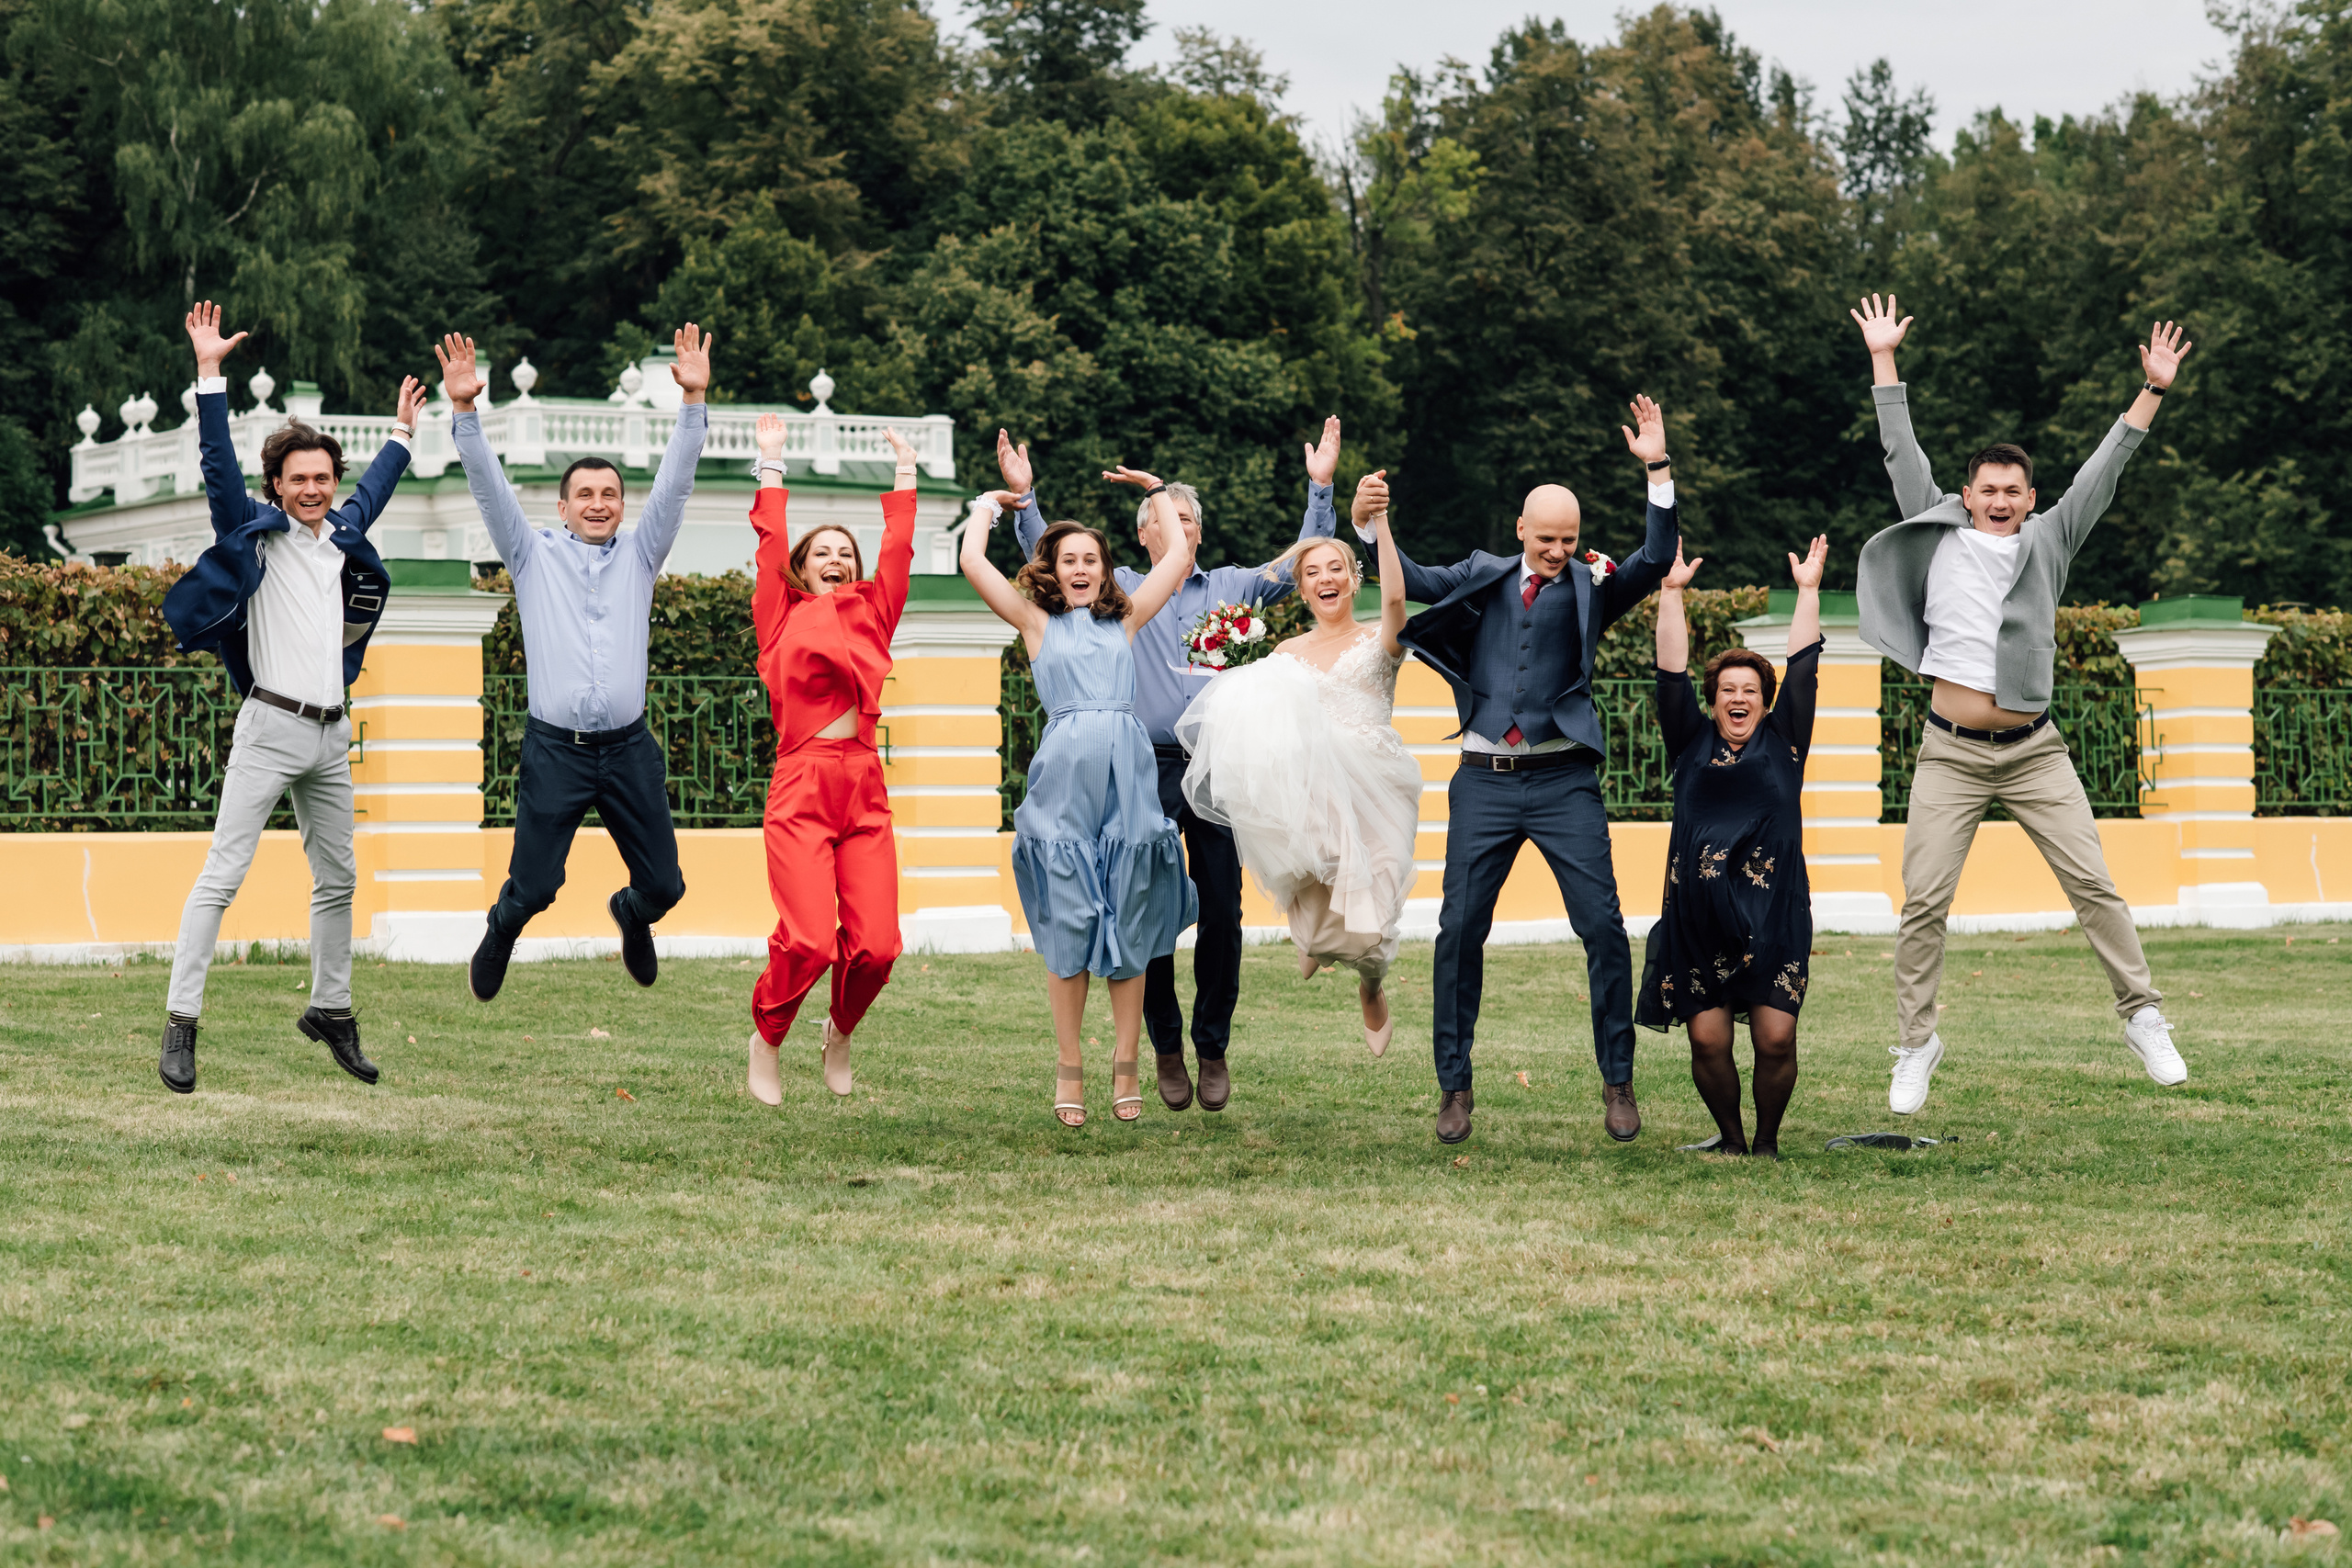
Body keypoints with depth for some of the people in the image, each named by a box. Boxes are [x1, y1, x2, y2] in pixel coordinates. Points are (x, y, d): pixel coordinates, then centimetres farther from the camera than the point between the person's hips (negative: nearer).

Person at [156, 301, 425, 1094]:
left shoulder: (341, 534, 14)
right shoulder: (257, 530, -2)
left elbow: (373, 490, 34)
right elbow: (219, 463, -15)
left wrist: (402, 432, 44)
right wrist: (210, 374, -22)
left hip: (331, 735, 7)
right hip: (271, 727, -7)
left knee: (338, 879, 13)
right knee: (222, 876, -10)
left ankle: (330, 1010, 26)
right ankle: (180, 1022, -11)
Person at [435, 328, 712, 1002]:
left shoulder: (638, 556, 11)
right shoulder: (535, 555, 8)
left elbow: (675, 482, 2)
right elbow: (489, 486, -2)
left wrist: (693, 402, -9)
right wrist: (465, 411, -15)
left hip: (629, 749, 2)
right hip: (555, 749, -2)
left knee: (664, 884, 3)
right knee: (533, 886, 0)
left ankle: (630, 914, 40)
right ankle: (501, 930, 36)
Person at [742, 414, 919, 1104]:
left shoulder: (872, 614, 17)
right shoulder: (782, 619, 10)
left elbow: (897, 547, 18)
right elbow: (771, 544, 10)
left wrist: (904, 472, 25)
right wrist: (771, 465, 16)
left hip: (865, 788, 3)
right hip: (801, 789, -3)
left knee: (876, 944, -7)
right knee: (809, 941, -16)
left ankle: (841, 1031, 24)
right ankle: (766, 1036, 13)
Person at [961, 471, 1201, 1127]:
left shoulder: (1125, 620, 17)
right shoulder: (1037, 622, 12)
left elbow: (1180, 554, 20)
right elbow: (973, 563, 5)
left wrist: (1154, 489, 27)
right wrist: (987, 505, 19)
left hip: (1129, 775, 2)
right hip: (1063, 776, -2)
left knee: (1129, 924, 2)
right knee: (1067, 923, -2)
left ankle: (1126, 1065, 8)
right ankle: (1070, 1067, 6)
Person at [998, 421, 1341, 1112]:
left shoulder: (1233, 586, 16)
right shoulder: (1120, 589, 14)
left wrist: (1320, 488, 5)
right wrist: (1023, 495, -3)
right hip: (1150, 768, -1)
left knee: (1223, 914, -1)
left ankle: (1213, 1048, 11)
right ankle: (1166, 1048, 12)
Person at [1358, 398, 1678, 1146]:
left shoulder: (1592, 587, 5)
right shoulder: (1484, 577, 10)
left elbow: (1656, 560, -8)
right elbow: (1414, 583, 3)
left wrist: (1658, 472, -18)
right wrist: (1371, 528, -14)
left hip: (1564, 780, -1)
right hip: (1485, 780, 1)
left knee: (1603, 926, -5)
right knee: (1460, 928, -1)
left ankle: (1618, 1083, 6)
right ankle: (1454, 1085, 9)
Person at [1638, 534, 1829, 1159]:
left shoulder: (1782, 743, 12)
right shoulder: (1693, 744, 12)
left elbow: (1803, 670, 9)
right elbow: (1672, 674, 8)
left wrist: (1808, 591, 8)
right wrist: (1671, 593, 5)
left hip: (1773, 913, -1)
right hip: (1697, 915, 1)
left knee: (1776, 1039, -7)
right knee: (1708, 1041, -3)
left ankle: (1767, 1139, 15)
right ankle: (1730, 1138, 19)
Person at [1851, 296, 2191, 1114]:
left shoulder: (2049, 541, 6)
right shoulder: (1939, 533, 5)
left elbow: (2102, 469, 5)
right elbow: (1901, 454, 7)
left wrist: (2153, 392, 1)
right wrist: (1884, 361, 8)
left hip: (2034, 752, 1)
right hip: (1950, 754, 0)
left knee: (2093, 884, -3)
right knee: (1923, 901, -4)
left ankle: (2144, 1018, 7)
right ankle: (1916, 1044, 6)